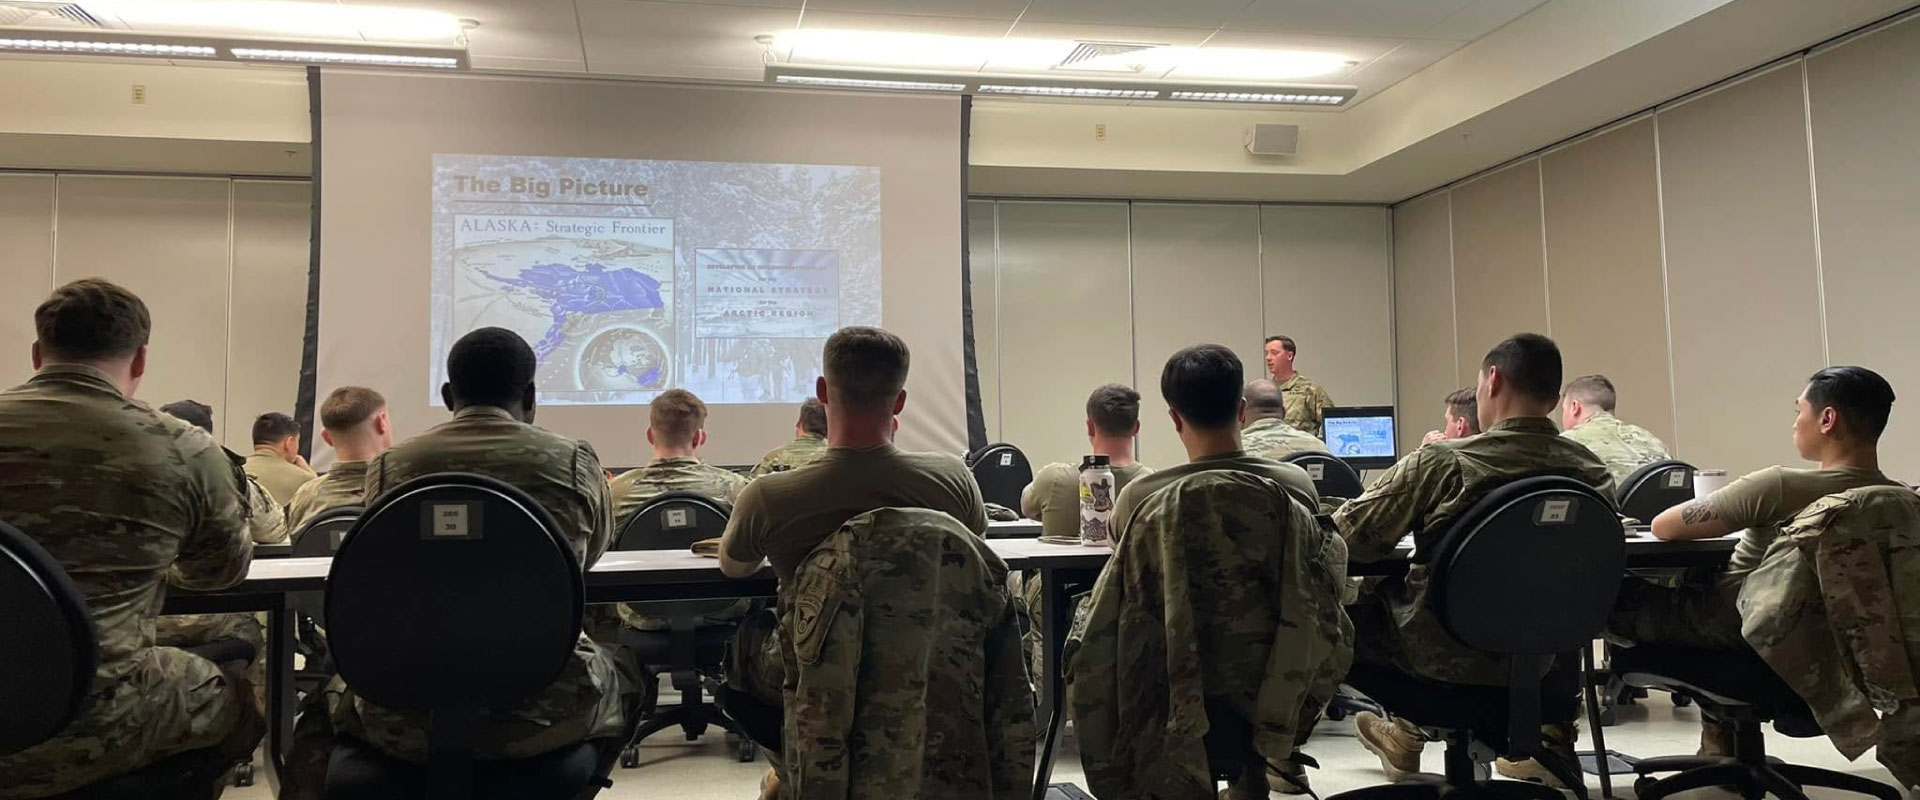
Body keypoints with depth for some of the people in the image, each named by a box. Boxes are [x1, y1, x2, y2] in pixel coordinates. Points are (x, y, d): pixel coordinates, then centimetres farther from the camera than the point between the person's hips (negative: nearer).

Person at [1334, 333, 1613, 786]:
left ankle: (1411, 730, 27)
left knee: (1344, 609, 17)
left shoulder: (1442, 463, -20)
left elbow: (1348, 537, -13)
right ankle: (1545, 729, 27)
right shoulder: (1592, 472, -7)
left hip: (1449, 660, -4)